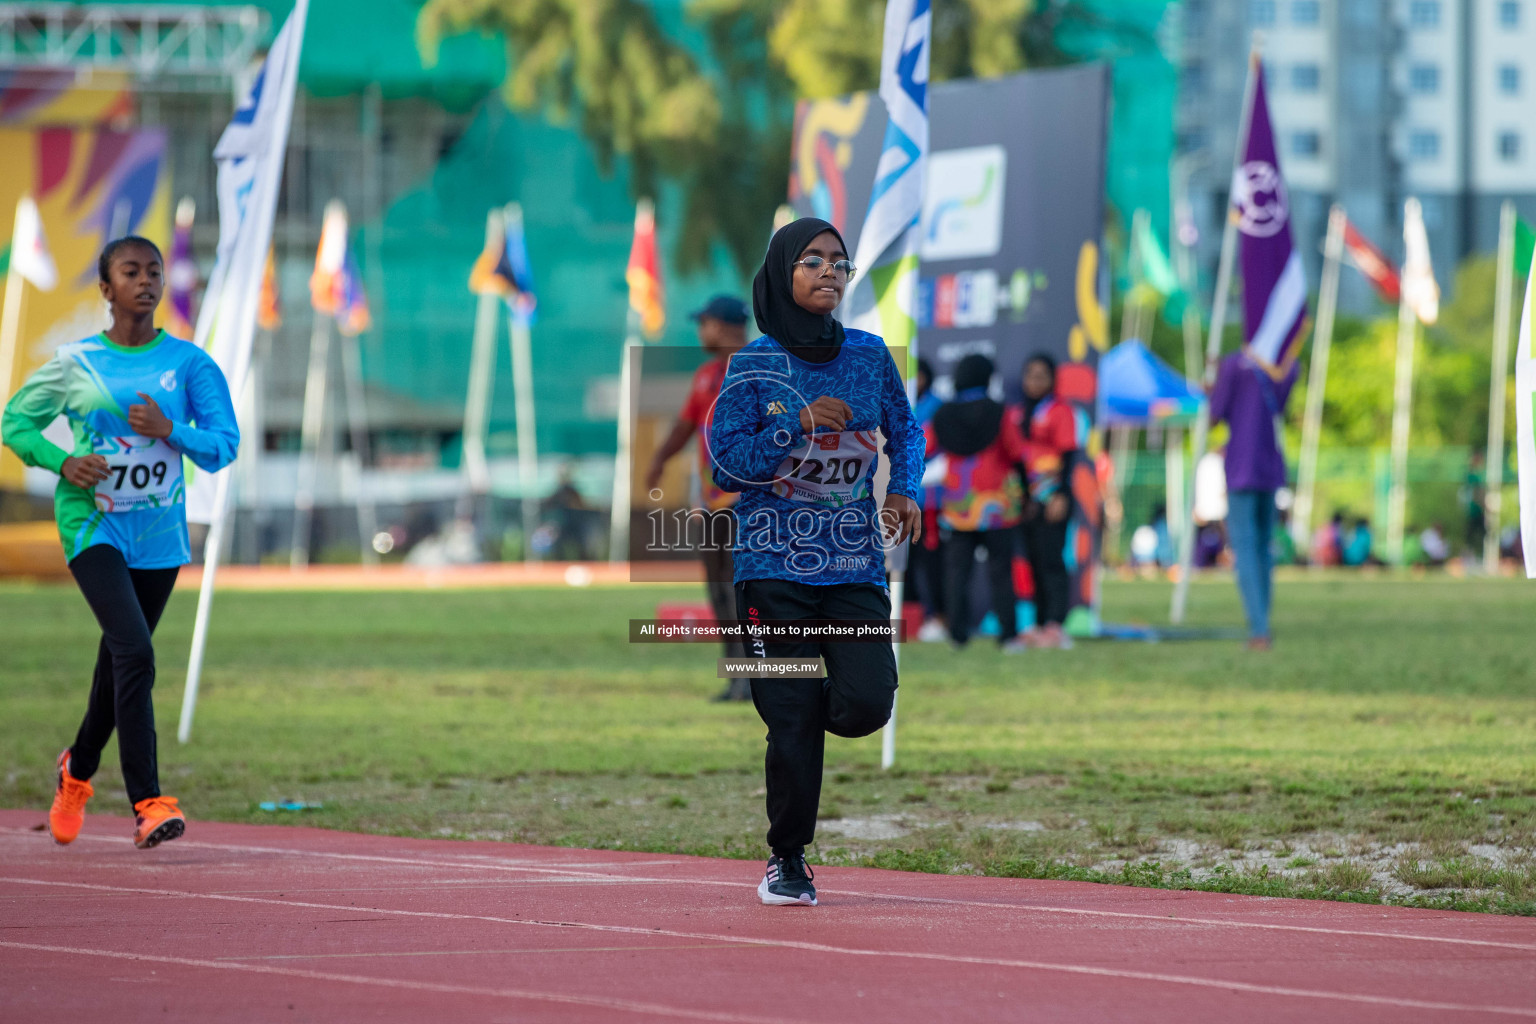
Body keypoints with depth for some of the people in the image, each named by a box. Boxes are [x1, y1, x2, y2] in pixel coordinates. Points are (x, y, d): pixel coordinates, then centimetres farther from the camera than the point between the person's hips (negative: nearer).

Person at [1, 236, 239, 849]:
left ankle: (79, 769, 44)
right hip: (92, 523, -3)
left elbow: (224, 447, -3)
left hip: (160, 534, 3)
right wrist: (62, 462, -10)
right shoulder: (75, 364, -2)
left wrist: (169, 430, -21)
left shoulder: (190, 364, 0)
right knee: (133, 651, -21)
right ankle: (147, 804, -22)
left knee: (120, 660, 15)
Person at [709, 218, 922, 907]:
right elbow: (727, 463, -7)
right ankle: (787, 860, 13)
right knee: (794, 721, -5)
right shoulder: (755, 366, -2)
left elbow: (905, 429, 19)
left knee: (865, 705, -14)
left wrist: (905, 490, 1)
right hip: (776, 562, -2)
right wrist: (800, 425, -18)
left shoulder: (869, 355, 6)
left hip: (856, 563, 2)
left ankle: (820, 697, 23)